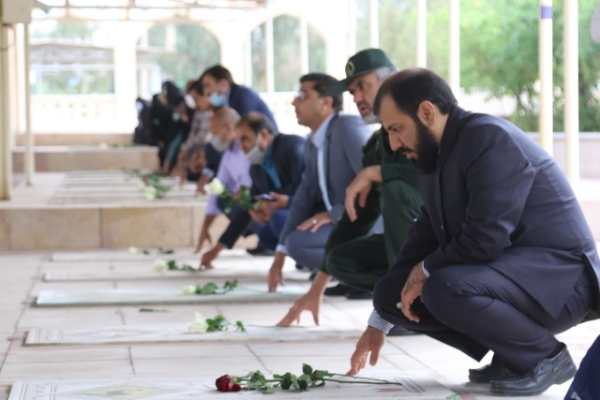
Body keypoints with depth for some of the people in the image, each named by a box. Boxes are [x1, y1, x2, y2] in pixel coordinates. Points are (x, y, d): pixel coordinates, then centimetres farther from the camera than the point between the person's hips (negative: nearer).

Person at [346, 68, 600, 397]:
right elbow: (424, 237, 14)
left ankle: (544, 355, -9)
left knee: (446, 290, -34)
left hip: (560, 272, -9)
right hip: (506, 269, 9)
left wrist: (425, 270, -11)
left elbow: (485, 239, -28)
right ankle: (510, 356, 7)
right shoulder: (434, 154, 9)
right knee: (391, 292, 1)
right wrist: (379, 324, 15)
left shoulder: (491, 139, -20)